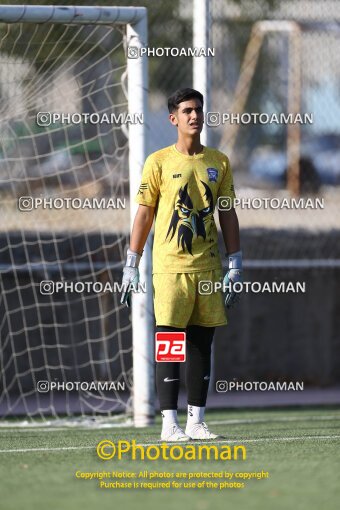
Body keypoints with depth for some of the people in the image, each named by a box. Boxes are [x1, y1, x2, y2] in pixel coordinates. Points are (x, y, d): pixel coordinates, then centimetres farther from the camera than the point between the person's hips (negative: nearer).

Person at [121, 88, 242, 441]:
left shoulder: (218, 162, 10)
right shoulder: (159, 162, 1)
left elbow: (228, 215, 12)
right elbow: (144, 214, 2)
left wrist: (235, 266, 7)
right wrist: (131, 267, -2)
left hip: (207, 267, 3)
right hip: (169, 266, -3)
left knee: (202, 344, 5)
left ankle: (196, 421, 9)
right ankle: (169, 423, -6)